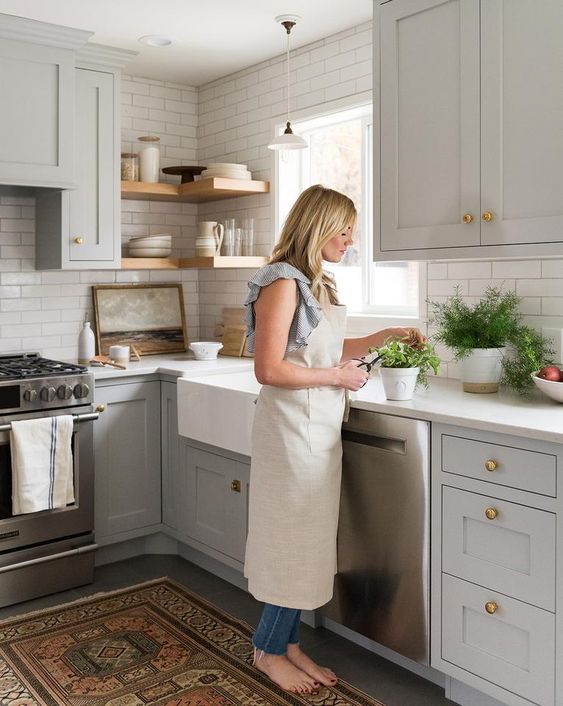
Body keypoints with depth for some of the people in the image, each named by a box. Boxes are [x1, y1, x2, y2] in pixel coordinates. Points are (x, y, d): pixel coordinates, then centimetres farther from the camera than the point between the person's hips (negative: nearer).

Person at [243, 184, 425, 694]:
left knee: (308, 541, 14)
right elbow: (269, 370, -21)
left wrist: (387, 335, 18)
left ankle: (288, 643, 29)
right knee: (294, 541, 3)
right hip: (292, 427, -9)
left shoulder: (318, 284, 12)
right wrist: (337, 376, -14)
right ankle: (268, 650, 22)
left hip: (321, 428, 9)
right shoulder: (282, 283, -16)